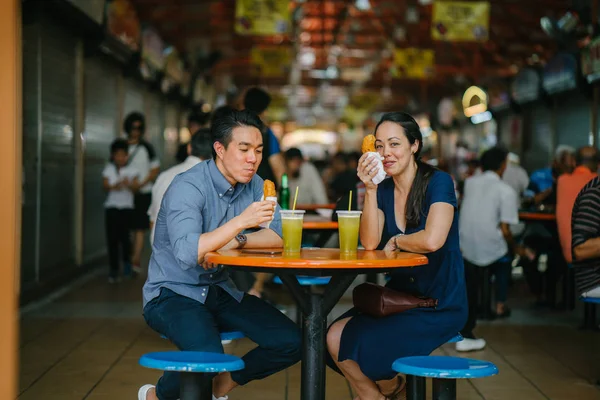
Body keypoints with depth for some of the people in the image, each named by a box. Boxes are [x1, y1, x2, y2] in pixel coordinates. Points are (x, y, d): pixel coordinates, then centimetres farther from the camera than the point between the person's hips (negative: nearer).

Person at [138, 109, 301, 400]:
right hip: (172, 294, -7)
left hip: (220, 292, 7)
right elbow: (187, 253, -34)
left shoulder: (253, 185, 2)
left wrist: (237, 241, -23)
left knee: (290, 342, -8)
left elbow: (281, 235, -7)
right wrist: (241, 221, -40)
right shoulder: (188, 187, -20)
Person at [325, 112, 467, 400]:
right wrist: (370, 189, -17)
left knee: (357, 344, -18)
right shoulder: (384, 189, 4)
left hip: (439, 305, -6)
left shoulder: (438, 182, -14)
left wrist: (395, 241, -11)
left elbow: (432, 240, -30)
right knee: (335, 337, -11)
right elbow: (370, 242, -10)